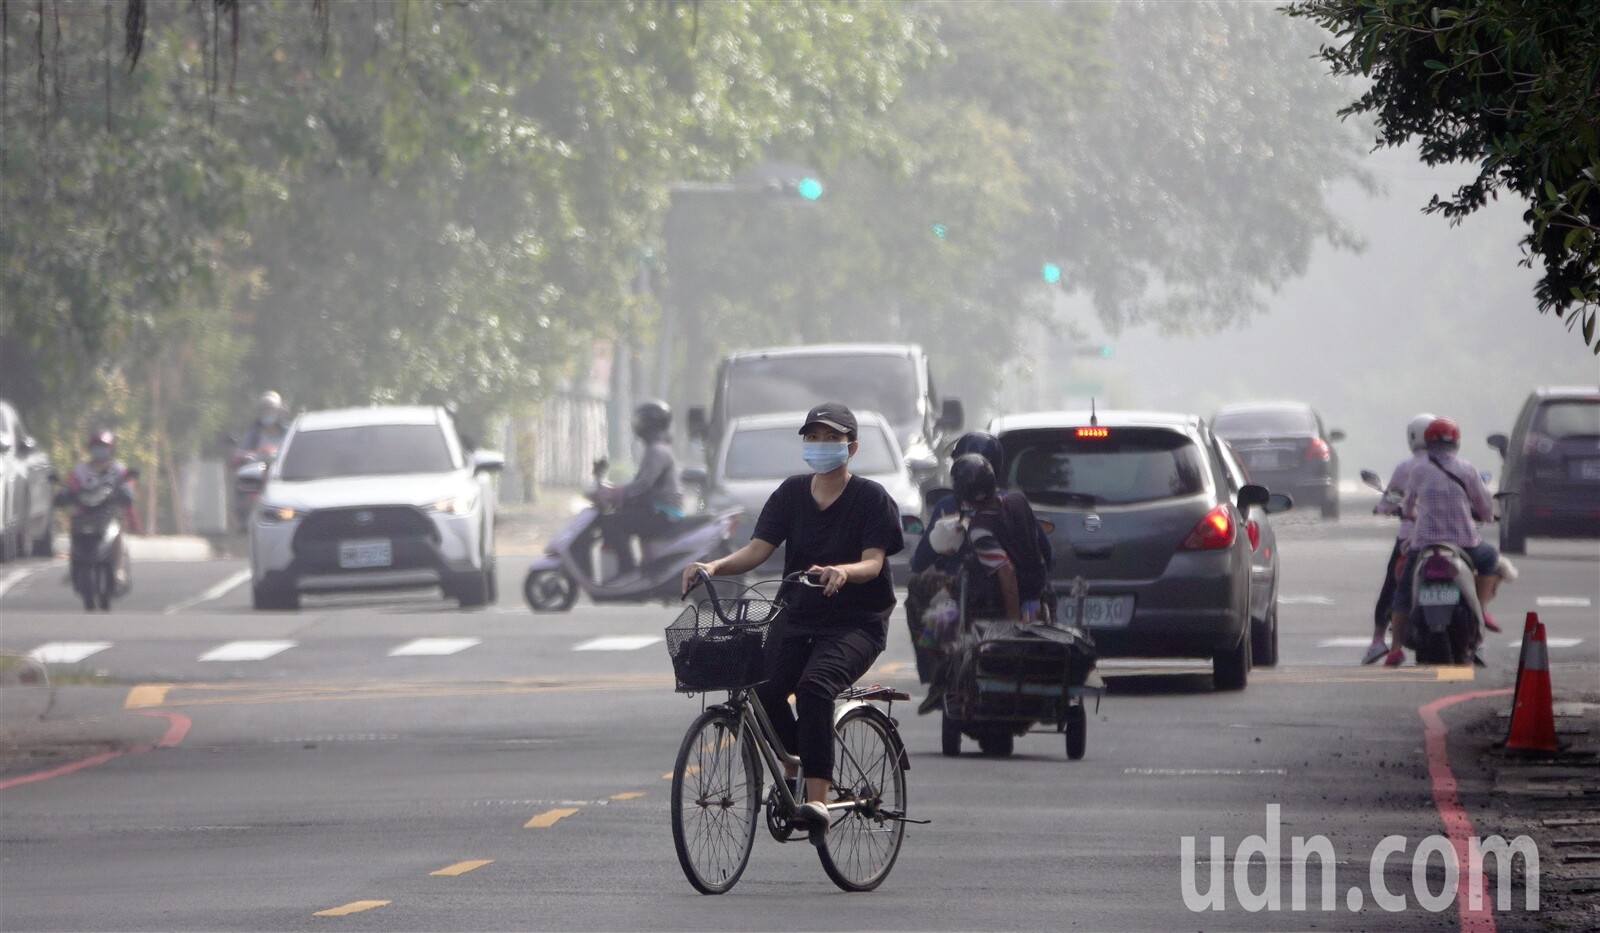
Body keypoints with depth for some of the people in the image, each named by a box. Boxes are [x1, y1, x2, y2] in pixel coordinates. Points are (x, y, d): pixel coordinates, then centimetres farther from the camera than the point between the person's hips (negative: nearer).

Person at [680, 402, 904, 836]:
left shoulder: (872, 498, -2)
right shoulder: (792, 493, 11)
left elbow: (873, 562, -13)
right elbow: (758, 549, 2)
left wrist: (841, 572, -36)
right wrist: (714, 567, -17)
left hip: (855, 623, -4)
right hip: (797, 617, 4)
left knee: (814, 686, -33)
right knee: (764, 689, -24)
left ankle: (816, 798, -36)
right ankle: (793, 768, 4)